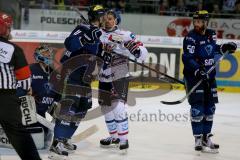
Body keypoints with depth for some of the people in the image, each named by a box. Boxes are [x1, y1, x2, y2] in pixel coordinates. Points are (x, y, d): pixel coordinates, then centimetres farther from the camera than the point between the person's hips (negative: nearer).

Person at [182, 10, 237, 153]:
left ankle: (206, 137, 22)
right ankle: (198, 139, -3)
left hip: (209, 76, 7)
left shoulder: (211, 34, 3)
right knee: (197, 107, -9)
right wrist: (197, 70, -33)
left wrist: (224, 48, 8)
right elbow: (187, 59, -21)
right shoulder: (191, 38, -16)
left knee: (210, 108, 11)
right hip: (194, 76, -7)